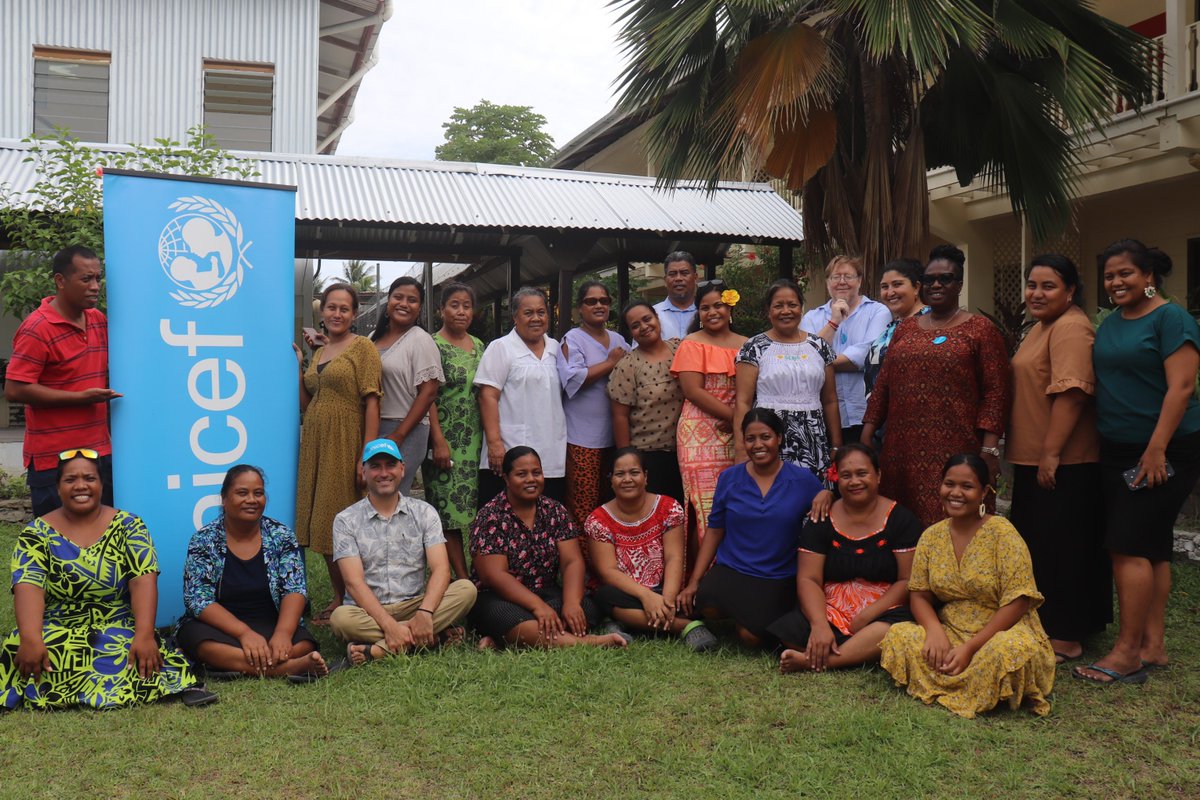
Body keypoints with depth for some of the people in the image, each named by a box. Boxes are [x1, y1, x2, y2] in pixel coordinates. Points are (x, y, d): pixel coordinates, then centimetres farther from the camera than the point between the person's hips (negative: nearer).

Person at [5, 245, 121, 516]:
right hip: (54, 461, -7)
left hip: (100, 451, 7)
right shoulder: (37, 329, -13)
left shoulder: (99, 320, 10)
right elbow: (15, 390, -17)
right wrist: (81, 398, -17)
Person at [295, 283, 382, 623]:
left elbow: (371, 402, -12)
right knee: (322, 522, 9)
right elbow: (305, 405, 16)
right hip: (315, 444, 7)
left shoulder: (362, 347, -4)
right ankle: (337, 598, 19)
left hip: (346, 443, -7)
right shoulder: (318, 353, 17)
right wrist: (297, 364, 8)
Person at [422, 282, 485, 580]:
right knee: (449, 511, -4)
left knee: (476, 509, 7)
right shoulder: (432, 346, -6)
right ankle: (463, 579, 1)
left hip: (475, 441, 6)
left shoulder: (479, 346, 13)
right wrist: (439, 441, -17)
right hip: (446, 441, -6)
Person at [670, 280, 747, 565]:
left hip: (737, 434, 4)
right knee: (704, 511, -7)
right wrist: (733, 414, -12)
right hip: (700, 433, -4)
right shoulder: (692, 345, 3)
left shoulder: (746, 345, 15)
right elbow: (693, 391, -7)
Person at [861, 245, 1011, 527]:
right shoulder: (905, 329, 17)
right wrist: (866, 436, 10)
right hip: (902, 451, 4)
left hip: (954, 453, -4)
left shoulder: (980, 329, 3)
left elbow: (996, 391, -2)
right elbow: (883, 385, 17)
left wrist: (989, 449, -9)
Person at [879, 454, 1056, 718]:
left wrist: (971, 647, -20)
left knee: (1009, 651, -38)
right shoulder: (932, 536, 4)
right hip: (949, 632, 5)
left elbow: (1016, 602, -16)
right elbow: (919, 595, 5)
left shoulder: (1002, 533, -11)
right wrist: (935, 630, -17)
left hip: (1000, 632, -4)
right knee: (898, 636, -21)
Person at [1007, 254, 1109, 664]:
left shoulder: (1070, 329, -17)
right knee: (1039, 543, 17)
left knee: (1060, 548, -3)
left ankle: (1066, 639, 7)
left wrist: (1051, 454, -26)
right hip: (1034, 459, 10)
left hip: (1061, 463, -10)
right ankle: (1046, 623, 29)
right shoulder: (1041, 327, 17)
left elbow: (1070, 394, -25)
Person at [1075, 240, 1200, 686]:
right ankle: (1152, 645, 18)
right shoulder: (1110, 323, 13)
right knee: (1151, 548, 12)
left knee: (1129, 546, -10)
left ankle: (1127, 653, -3)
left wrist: (1156, 449, -22)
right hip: (1118, 450, 8)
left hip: (1162, 452, -8)